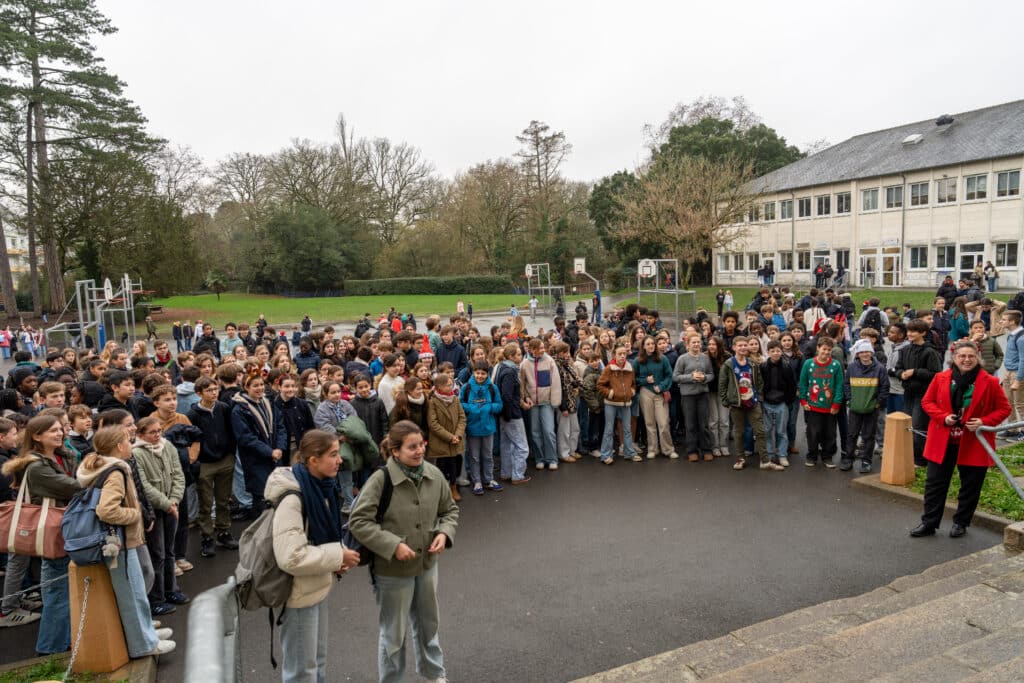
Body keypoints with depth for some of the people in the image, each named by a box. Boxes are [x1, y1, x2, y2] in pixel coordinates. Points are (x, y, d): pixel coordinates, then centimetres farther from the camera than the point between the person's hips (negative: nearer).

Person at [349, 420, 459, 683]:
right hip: (393, 570, -5)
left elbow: (450, 510, 6)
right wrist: (393, 545, -25)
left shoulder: (434, 474, -8)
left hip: (427, 563, 5)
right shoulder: (381, 479, -23)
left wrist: (444, 533, -13)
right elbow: (357, 521, -21)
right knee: (394, 633, 15)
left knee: (428, 623, 26)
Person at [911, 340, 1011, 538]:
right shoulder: (940, 378, -2)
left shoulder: (989, 382, -6)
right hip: (942, 441, 1)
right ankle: (929, 523, 18)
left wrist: (984, 422, -15)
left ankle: (960, 523, 28)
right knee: (934, 483, 7)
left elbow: (1004, 408, 1)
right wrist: (943, 417, -11)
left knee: (970, 486, 10)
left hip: (974, 444, -1)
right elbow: (927, 401, 6)